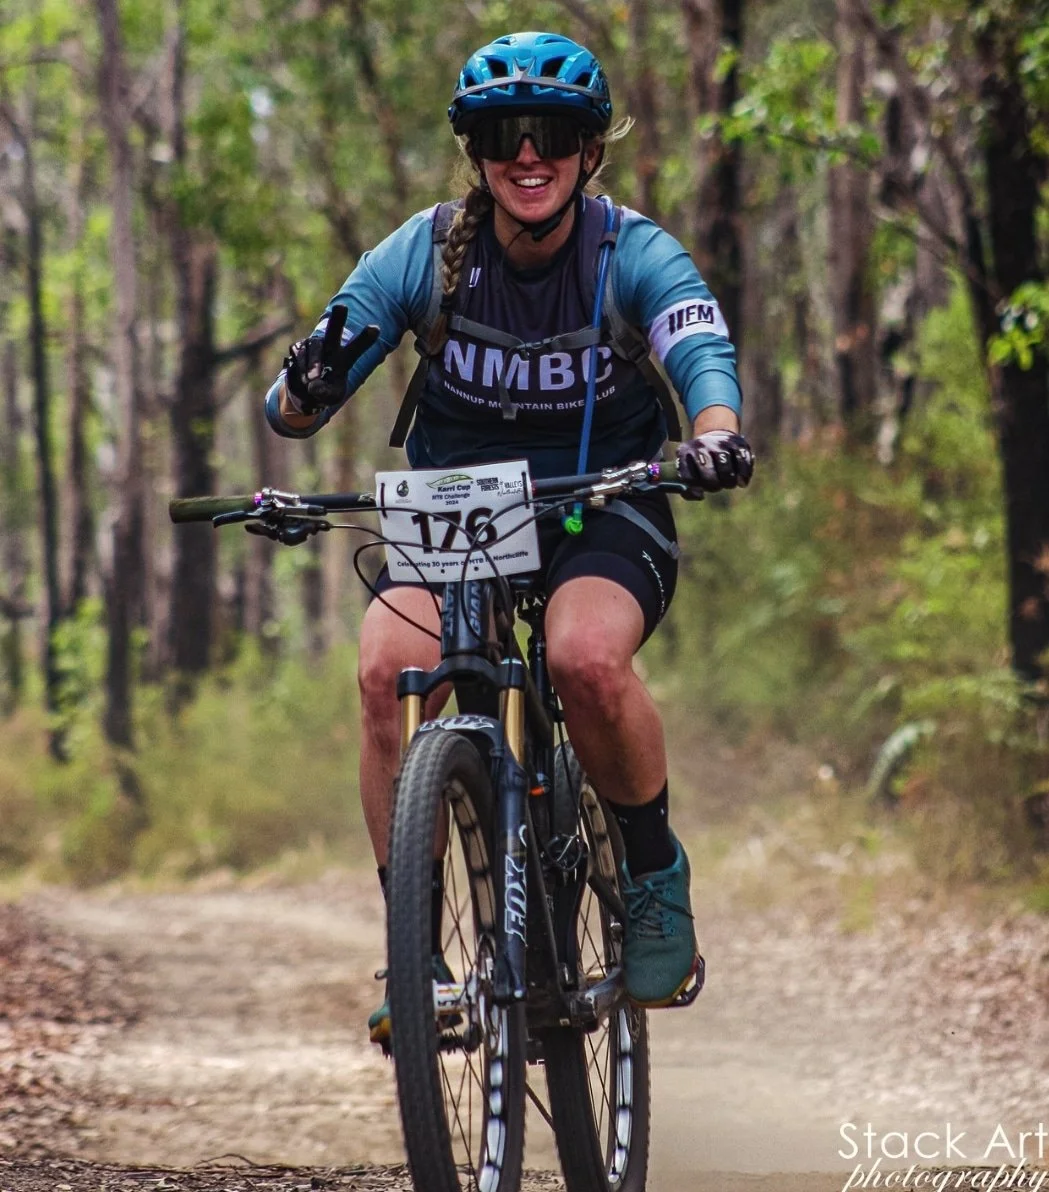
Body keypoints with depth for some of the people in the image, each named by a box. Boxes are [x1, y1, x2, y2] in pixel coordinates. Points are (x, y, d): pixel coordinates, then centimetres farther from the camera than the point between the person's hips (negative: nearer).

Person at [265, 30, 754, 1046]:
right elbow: (291, 408, -16)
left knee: (587, 657, -34)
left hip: (605, 513, -1)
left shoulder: (635, 255, -13)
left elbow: (703, 354, -31)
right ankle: (415, 946, -15)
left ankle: (655, 871, -7)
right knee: (389, 668, -28)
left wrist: (714, 436, -54)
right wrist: (310, 385, -41)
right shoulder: (424, 255, -11)